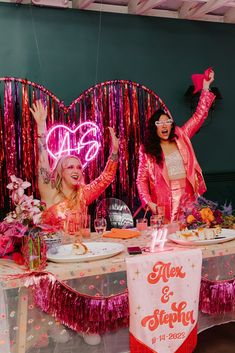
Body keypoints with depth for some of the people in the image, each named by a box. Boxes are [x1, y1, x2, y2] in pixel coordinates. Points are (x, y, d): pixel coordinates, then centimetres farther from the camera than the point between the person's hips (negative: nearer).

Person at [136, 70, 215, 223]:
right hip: (166, 202, -3)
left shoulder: (181, 138, 9)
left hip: (188, 197, 3)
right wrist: (148, 202, -15)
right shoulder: (147, 150, 2)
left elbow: (199, 117, 10)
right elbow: (141, 179, 0)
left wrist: (206, 86, 6)